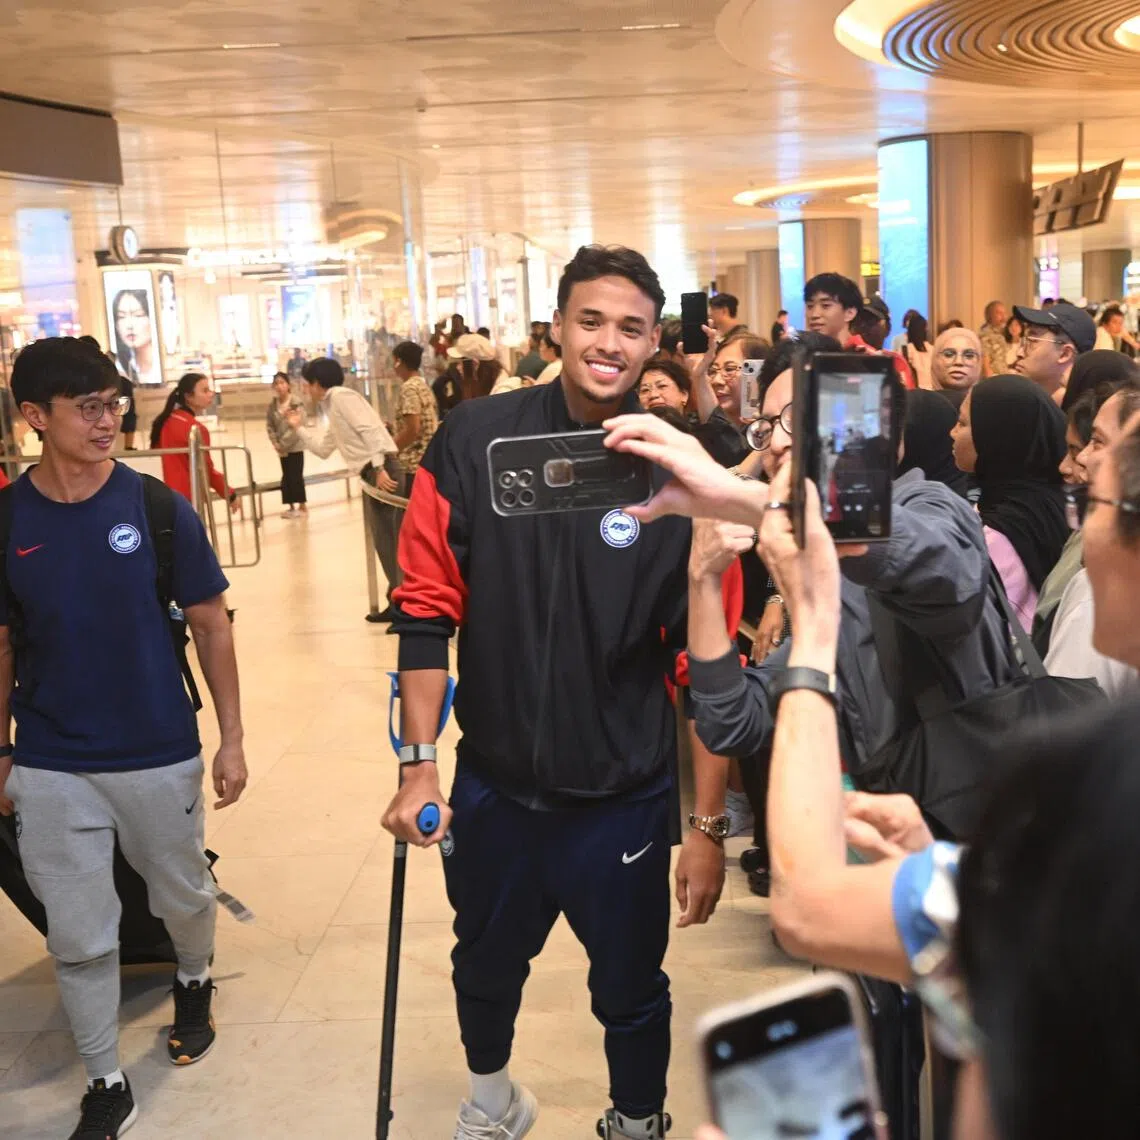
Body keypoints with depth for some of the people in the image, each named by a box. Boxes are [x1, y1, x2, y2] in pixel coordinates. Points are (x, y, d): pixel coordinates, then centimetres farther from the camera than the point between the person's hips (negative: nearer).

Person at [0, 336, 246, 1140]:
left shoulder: (159, 509, -10)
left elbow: (211, 625, -3)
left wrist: (232, 738, -4)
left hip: (160, 756, 0)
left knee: (182, 897, 20)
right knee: (79, 937, 8)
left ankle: (195, 982, 52)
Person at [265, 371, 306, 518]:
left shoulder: (296, 402, -14)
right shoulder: (272, 404, 1)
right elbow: (269, 425, 5)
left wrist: (284, 443, -16)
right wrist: (275, 443, -7)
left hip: (295, 446, -5)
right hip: (282, 447, 5)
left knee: (296, 476, 0)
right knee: (286, 477, 10)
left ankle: (302, 505, 13)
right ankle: (291, 506, 20)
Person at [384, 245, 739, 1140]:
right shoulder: (474, 443, -9)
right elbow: (427, 610, -3)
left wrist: (709, 825, -7)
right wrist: (419, 763, -4)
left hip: (624, 799, -2)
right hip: (492, 784, 2)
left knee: (630, 991, 17)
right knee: (486, 966, 25)